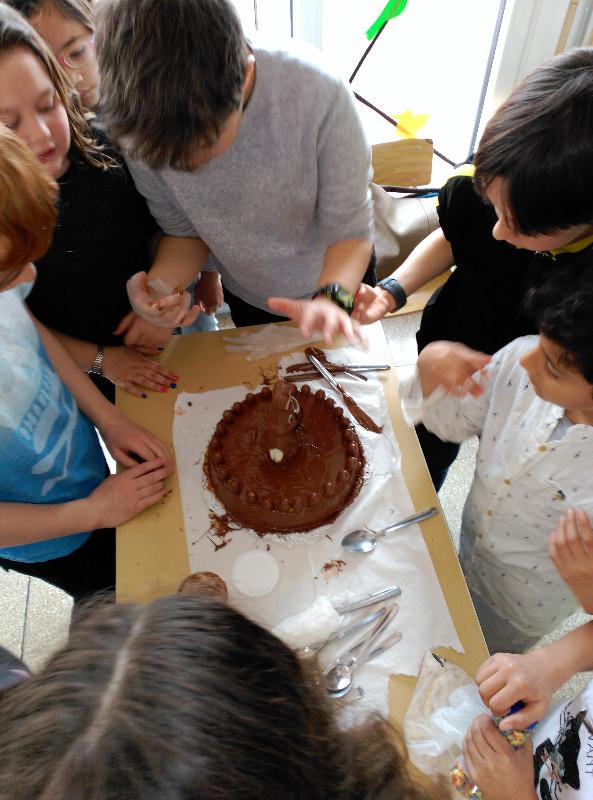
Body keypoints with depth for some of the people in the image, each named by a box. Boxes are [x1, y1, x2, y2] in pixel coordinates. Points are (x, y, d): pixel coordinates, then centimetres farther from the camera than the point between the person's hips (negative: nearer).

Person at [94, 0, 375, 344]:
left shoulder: (320, 95, -35)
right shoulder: (145, 125, -27)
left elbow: (350, 229, -27)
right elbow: (183, 230, -14)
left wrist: (332, 298, -47)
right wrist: (157, 285, -34)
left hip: (339, 281, -1)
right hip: (246, 297, 2)